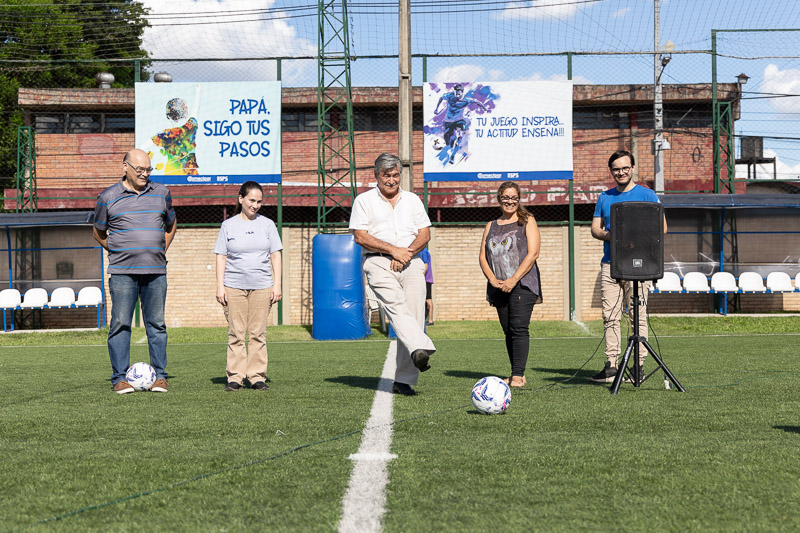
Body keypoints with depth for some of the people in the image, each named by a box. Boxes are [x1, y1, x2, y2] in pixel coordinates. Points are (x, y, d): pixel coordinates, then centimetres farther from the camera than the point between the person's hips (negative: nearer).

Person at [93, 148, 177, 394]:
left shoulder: (161, 193, 10)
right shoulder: (108, 197, 2)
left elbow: (171, 224, 25)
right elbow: (99, 232, 14)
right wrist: (118, 253, 8)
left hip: (156, 272, 2)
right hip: (122, 272, -2)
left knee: (156, 324, 3)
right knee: (120, 324, -3)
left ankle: (159, 376, 8)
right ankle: (120, 378, 2)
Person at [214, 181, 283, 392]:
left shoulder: (267, 224, 11)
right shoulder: (228, 225, 8)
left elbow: (275, 256, 12)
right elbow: (221, 257, 7)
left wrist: (277, 284, 4)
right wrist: (220, 286, 0)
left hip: (261, 287, 1)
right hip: (234, 286, -1)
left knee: (258, 333, 0)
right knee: (236, 333, -3)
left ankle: (257, 377, 4)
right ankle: (235, 377, 1)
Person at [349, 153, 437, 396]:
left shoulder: (412, 200, 19)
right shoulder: (364, 200, 9)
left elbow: (425, 234, 12)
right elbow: (360, 236, -1)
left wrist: (406, 253, -6)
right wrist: (393, 250, -9)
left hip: (411, 262, 3)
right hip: (378, 261, -3)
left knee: (414, 315, -8)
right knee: (396, 305, -28)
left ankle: (404, 380, -5)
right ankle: (420, 349, -50)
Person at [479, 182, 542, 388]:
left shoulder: (527, 222, 5)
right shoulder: (491, 226, 19)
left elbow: (532, 253, -5)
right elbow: (482, 257, 13)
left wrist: (513, 280, -13)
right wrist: (492, 279, -5)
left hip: (523, 283, -5)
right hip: (499, 286, 5)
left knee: (519, 328, -14)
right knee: (508, 331, 4)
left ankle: (518, 375, -17)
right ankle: (517, 374, 9)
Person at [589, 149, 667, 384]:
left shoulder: (646, 195, 3)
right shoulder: (605, 198, 16)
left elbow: (662, 228, 1)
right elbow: (595, 228, 15)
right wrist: (609, 236, -7)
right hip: (610, 264, 4)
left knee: (638, 315, -5)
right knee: (610, 316, 1)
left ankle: (639, 364, -1)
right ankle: (611, 365, 3)